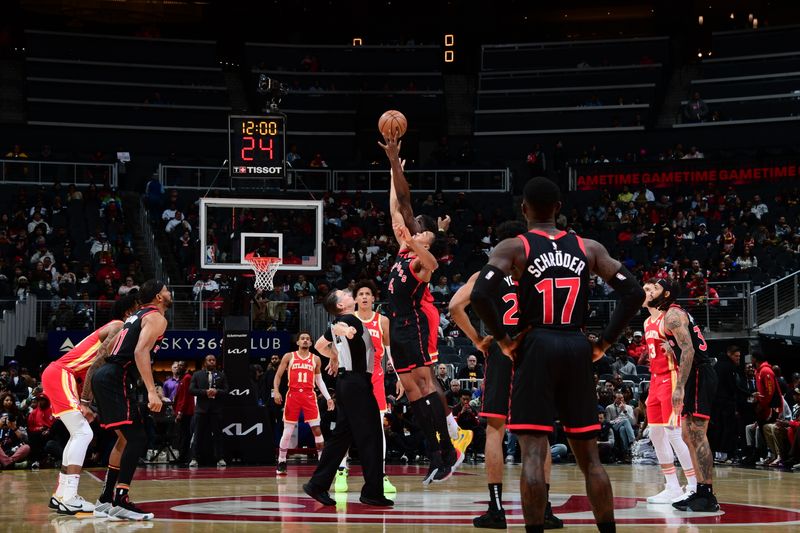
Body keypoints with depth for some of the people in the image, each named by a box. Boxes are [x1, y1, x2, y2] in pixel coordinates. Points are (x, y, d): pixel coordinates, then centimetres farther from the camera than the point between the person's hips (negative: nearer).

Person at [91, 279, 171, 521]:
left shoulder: (138, 316, 24)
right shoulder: (156, 318, -5)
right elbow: (140, 351, -21)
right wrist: (151, 391, -28)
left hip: (105, 377, 10)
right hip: (116, 379, -10)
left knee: (125, 438, 19)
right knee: (137, 439, -12)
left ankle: (105, 501, 21)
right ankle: (120, 502, -19)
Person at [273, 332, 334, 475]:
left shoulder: (315, 359, 11)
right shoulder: (289, 356, 6)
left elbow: (319, 380, 17)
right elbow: (278, 376, 6)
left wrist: (328, 397, 8)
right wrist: (276, 391, -10)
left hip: (309, 396, 1)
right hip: (293, 395, -1)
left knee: (316, 429, -5)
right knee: (287, 432, 2)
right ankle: (281, 463, 14)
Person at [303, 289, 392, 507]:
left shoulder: (342, 323, 15)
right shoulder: (352, 321, -11)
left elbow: (320, 345, 28)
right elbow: (336, 327, -34)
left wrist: (334, 357, 45)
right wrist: (345, 330, -56)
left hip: (347, 381, 9)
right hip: (357, 382, -9)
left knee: (342, 434, 11)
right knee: (370, 436, -6)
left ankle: (318, 485, 11)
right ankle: (373, 491, -4)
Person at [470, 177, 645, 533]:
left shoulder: (513, 247, 0)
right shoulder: (589, 248, 10)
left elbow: (480, 295, -16)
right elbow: (634, 293, 3)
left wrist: (502, 339, -3)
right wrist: (604, 343, 8)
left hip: (536, 347, -3)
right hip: (578, 348, 3)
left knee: (533, 453, -6)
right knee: (589, 456, 11)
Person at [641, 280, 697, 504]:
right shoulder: (648, 323, 17)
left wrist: (678, 389, -22)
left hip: (670, 380, -10)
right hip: (656, 380, 10)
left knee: (674, 432, -12)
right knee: (656, 434, 8)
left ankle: (694, 487, -8)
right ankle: (673, 488, 12)